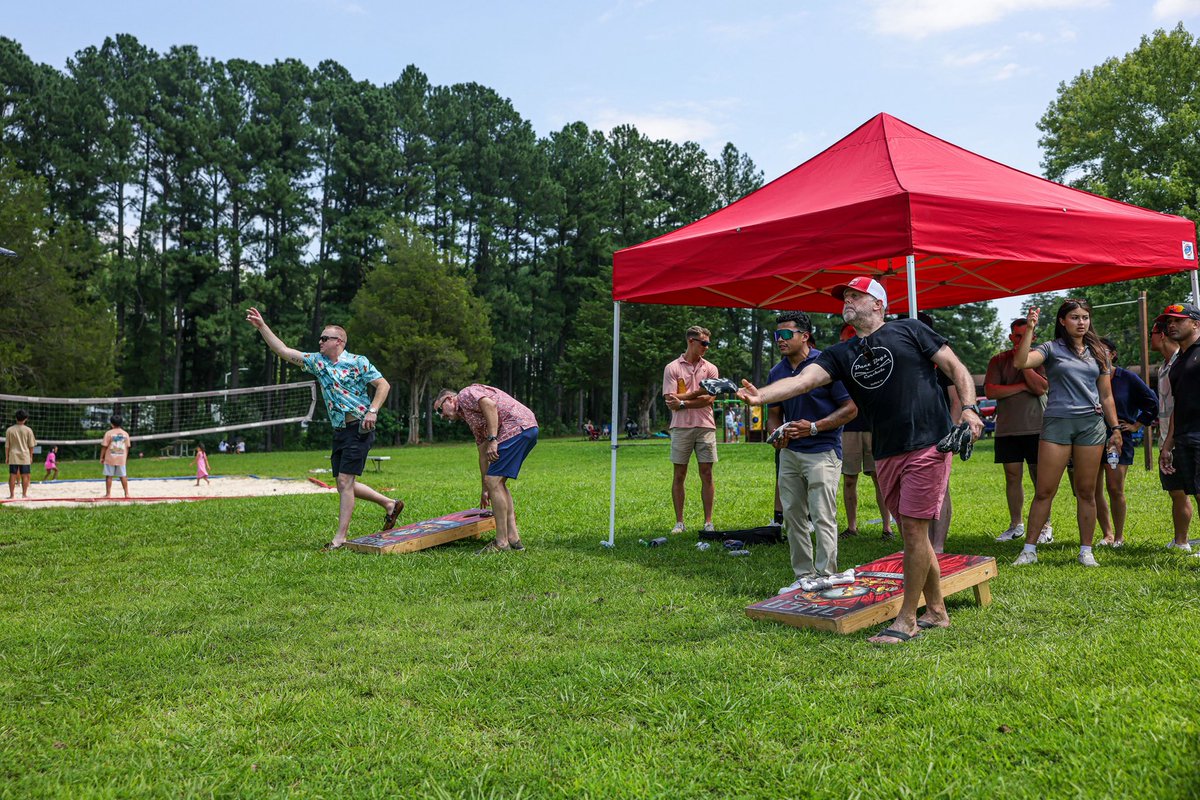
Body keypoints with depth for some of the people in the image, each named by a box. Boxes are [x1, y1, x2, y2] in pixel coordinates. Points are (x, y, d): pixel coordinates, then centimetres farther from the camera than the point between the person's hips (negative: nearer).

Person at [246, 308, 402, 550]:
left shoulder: (358, 362, -6)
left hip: (359, 429, -8)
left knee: (344, 481, -11)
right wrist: (261, 326, 3)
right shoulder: (317, 362, 11)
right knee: (343, 484, 10)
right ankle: (390, 504, 26)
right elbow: (283, 351, 9)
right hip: (339, 431, 8)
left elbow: (384, 385, -7)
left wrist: (372, 411, -19)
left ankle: (340, 537, -5)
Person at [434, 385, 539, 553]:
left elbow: (490, 404, -17)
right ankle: (513, 538, 15)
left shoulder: (465, 394, 4)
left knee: (494, 481, -7)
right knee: (497, 483, 16)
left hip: (517, 427, -10)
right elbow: (483, 455, 31)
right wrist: (485, 489, 33)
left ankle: (502, 543, -3)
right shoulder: (470, 418, 30)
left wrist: (492, 439, -18)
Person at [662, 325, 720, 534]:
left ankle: (708, 522, 8)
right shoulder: (672, 368, 2)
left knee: (706, 474, 2)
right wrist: (698, 392, -10)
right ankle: (679, 522, 10)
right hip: (681, 428, -1)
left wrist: (683, 402, -12)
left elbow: (709, 399, -4)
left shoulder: (710, 368, 8)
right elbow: (671, 402, -8)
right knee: (679, 475, 3)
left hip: (705, 427, 2)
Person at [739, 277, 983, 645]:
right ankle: (936, 611, 26)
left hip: (928, 445, -5)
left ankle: (907, 619, 4)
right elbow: (803, 379, -6)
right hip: (886, 455, 5)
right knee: (911, 533, 11)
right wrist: (761, 395, -23)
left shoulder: (909, 331, 2)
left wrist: (969, 409, -12)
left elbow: (956, 368, 4)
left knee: (913, 528, -6)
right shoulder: (842, 354, 11)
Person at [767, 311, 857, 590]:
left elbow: (851, 408, -9)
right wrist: (776, 435, -4)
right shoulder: (777, 372, 10)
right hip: (789, 452, 7)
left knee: (822, 517, -8)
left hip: (822, 450, -7)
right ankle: (803, 577, 20)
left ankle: (825, 579, -3)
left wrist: (814, 427, -18)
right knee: (793, 518, 9)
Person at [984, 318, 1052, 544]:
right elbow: (990, 391, -4)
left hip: (1035, 428, -2)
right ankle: (1016, 525, 17)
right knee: (1012, 477, 7)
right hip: (1007, 429, 2)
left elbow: (1040, 388, -12)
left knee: (1039, 478, -1)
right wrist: (1022, 387, -8)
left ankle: (1045, 526, 6)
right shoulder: (998, 360, 8)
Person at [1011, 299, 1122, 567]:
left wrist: (1115, 428, 12)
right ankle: (1029, 550, 4)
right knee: (1044, 491, -3)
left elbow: (1106, 396, 17)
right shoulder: (1052, 349, 3)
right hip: (1056, 423, -3)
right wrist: (1029, 329, -20)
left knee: (1086, 491, 6)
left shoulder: (1098, 353, 14)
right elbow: (1021, 362, -17)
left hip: (1091, 424, 3)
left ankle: (1086, 551, 16)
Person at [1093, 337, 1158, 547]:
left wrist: (1136, 425, 5)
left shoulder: (1127, 378, 1)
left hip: (1119, 438, -3)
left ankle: (1119, 536, 7)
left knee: (1115, 489, -8)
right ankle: (1107, 534, 16)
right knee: (1094, 491, 2)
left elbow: (1152, 402, 8)